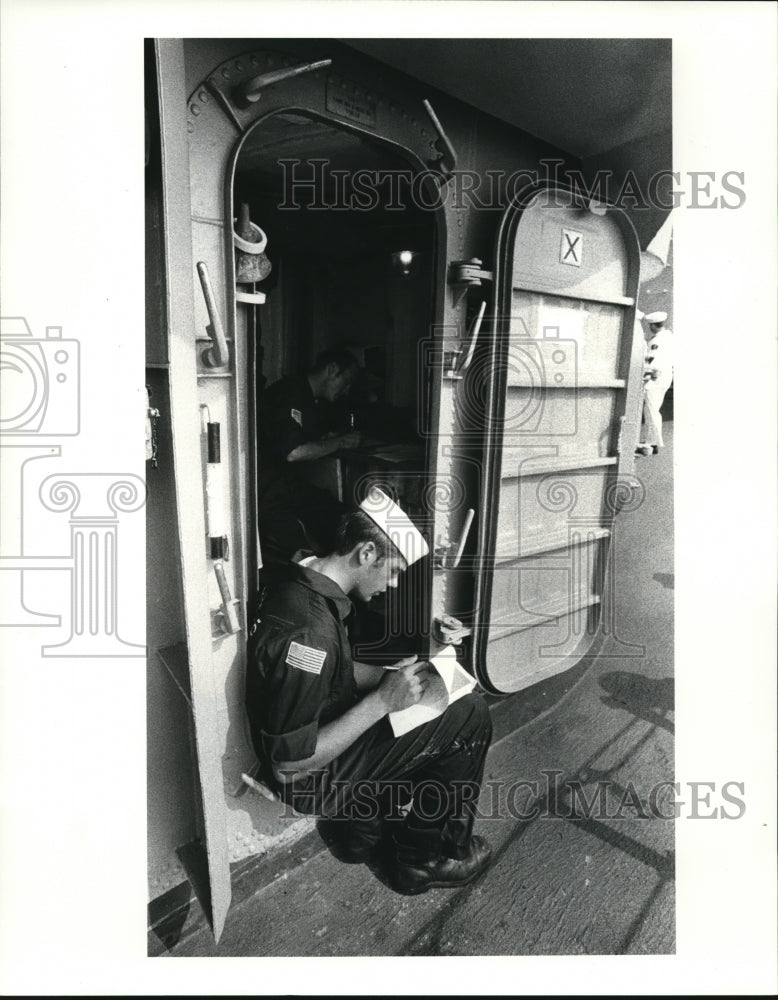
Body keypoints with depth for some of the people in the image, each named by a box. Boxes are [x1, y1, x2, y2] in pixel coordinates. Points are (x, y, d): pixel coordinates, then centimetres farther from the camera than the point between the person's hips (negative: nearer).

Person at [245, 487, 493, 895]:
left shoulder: (302, 584, -3)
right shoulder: (308, 629, -33)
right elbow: (291, 765, -28)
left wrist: (394, 678, -1)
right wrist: (383, 701, -26)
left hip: (316, 743, 9)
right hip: (314, 782, -9)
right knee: (470, 714, -8)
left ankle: (366, 823, 22)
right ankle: (423, 858, 12)